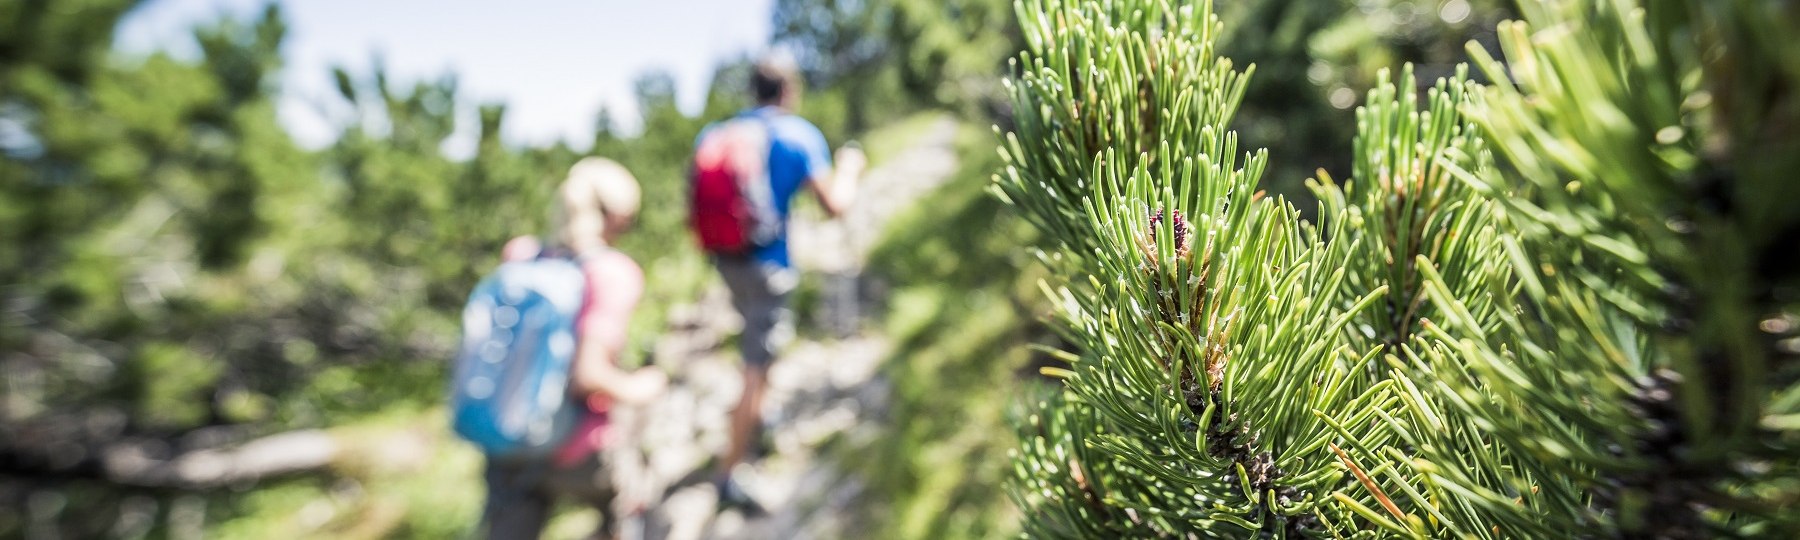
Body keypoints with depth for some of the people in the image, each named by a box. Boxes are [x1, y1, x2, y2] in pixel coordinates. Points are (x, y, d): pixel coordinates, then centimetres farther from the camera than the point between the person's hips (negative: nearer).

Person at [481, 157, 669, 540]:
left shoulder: (520, 254, -2)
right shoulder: (612, 273, -21)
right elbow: (588, 374, -29)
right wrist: (635, 390, -10)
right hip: (574, 456, -5)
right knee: (624, 499, 29)